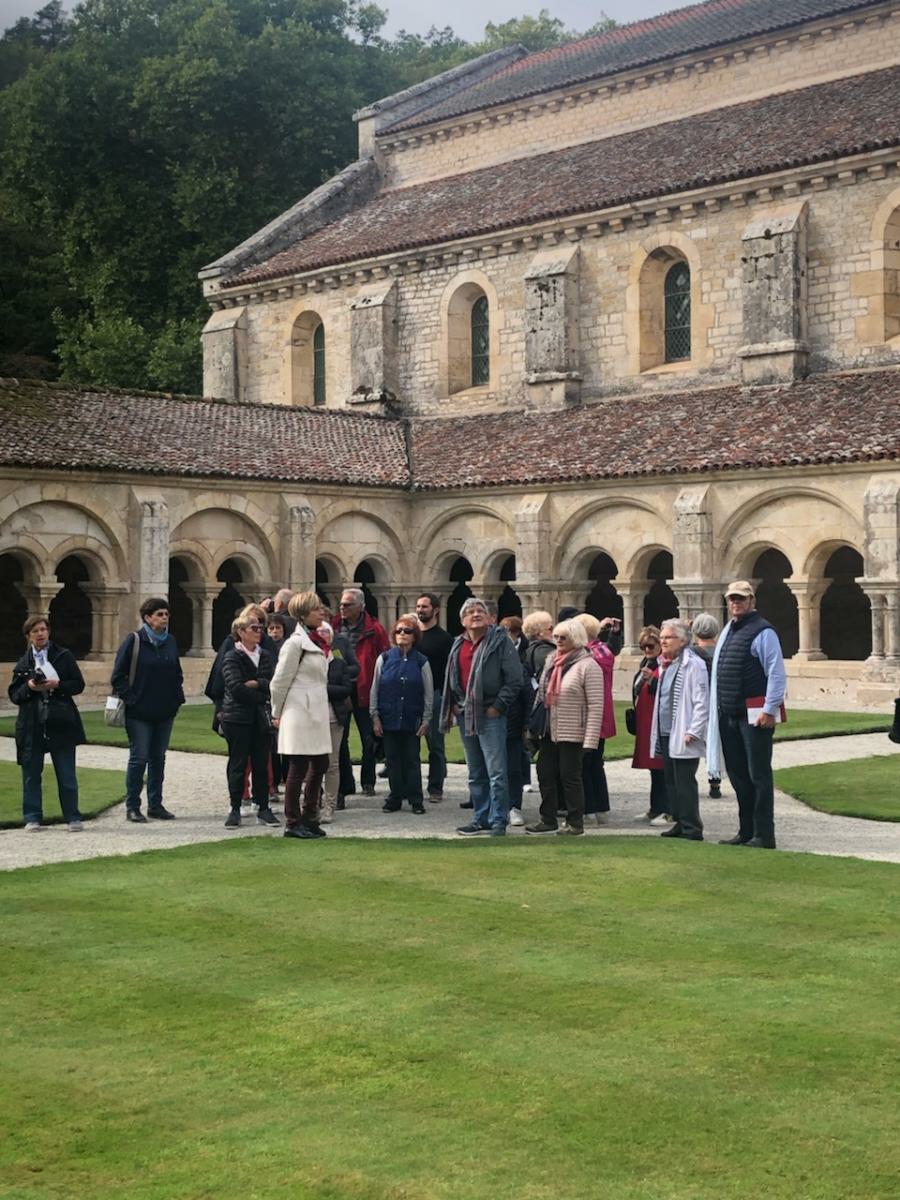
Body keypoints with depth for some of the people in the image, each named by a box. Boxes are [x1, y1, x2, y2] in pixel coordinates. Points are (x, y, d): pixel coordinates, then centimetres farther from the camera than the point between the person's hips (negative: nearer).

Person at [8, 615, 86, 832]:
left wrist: (57, 685, -14)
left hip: (60, 723, -2)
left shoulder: (64, 656, 5)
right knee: (31, 774, 5)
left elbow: (78, 685, 2)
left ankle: (72, 817, 7)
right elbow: (14, 695, 6)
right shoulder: (22, 663, 9)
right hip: (32, 724, 2)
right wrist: (29, 687, -12)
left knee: (67, 774, 1)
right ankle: (32, 818, 14)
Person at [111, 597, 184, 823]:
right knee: (139, 758, -3)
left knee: (158, 758, 10)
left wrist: (177, 697, 9)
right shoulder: (134, 641, -7)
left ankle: (155, 805, 17)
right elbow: (118, 676, -7)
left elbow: (177, 673, 21)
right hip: (140, 713, -5)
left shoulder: (170, 641, 9)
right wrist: (130, 699, -12)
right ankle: (132, 807, 4)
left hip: (165, 711, 6)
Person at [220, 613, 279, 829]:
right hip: (238, 718, -4)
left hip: (261, 718, 4)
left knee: (261, 763, 5)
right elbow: (236, 688, -16)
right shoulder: (232, 658, -3)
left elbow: (274, 682, -2)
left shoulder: (265, 656, 12)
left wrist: (254, 684, -15)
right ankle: (235, 810, 6)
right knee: (238, 764, 0)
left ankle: (263, 808, 11)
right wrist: (261, 696, -9)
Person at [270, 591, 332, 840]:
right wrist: (277, 713, -4)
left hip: (317, 713, 9)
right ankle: (293, 823, 6)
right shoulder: (296, 643, -13)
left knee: (320, 765, 11)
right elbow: (279, 681, -11)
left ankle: (309, 818, 22)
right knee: (298, 768, -2)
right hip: (299, 714, -9)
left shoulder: (319, 640, 14)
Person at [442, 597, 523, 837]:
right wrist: (452, 706, 11)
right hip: (465, 716, 7)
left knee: (496, 772, -7)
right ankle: (481, 818, 22)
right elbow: (451, 679, 24)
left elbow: (514, 678, -11)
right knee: (475, 774, 14)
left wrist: (498, 705, -14)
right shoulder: (458, 645, 14)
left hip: (490, 715, -7)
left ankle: (498, 821, -2)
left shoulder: (500, 641, -6)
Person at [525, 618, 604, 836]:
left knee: (570, 776, 0)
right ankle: (548, 820, 20)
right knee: (545, 773, 9)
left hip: (572, 734, -7)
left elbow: (596, 706, -14)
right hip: (549, 730, 7)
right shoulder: (551, 661, 10)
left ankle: (575, 823, 11)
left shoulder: (587, 665, -11)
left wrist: (590, 739, -19)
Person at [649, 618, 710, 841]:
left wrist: (693, 732, -18)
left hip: (683, 737, -9)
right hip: (666, 734, 9)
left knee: (685, 783, -6)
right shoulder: (665, 665, 16)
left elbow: (701, 703, -15)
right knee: (671, 782, 12)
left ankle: (692, 828, -1)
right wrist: (656, 732, 17)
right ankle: (680, 823, 20)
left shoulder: (693, 664, -11)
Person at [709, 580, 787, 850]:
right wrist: (717, 710, 16)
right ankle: (746, 831, 21)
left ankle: (764, 835, 0)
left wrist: (769, 709, -19)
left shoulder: (763, 632, -8)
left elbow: (777, 674, -14)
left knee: (759, 775, -4)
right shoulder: (727, 631, 17)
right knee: (737, 774, 12)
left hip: (754, 715, -8)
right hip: (728, 716, 8)